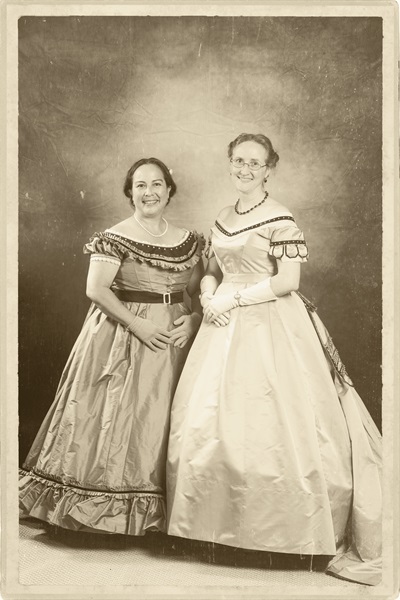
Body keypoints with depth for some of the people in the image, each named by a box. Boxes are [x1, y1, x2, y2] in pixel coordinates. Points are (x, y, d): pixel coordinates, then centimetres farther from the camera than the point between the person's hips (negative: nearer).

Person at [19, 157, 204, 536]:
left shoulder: (188, 241, 9)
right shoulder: (115, 238, -6)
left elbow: (199, 291, 14)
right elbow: (96, 289, -14)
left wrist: (194, 319, -6)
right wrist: (137, 323, -19)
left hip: (174, 334, 5)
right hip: (123, 336, -4)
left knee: (163, 417, 7)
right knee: (118, 411, -3)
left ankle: (155, 512, 19)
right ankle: (110, 503, 11)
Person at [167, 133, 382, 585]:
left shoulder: (280, 219, -7)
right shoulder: (222, 219, 14)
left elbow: (288, 281, -13)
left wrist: (233, 298, -13)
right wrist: (209, 299, -2)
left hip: (270, 328, -7)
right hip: (226, 327, 7)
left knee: (268, 425, -7)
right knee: (212, 422, 5)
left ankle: (290, 530, 6)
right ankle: (225, 521, 17)